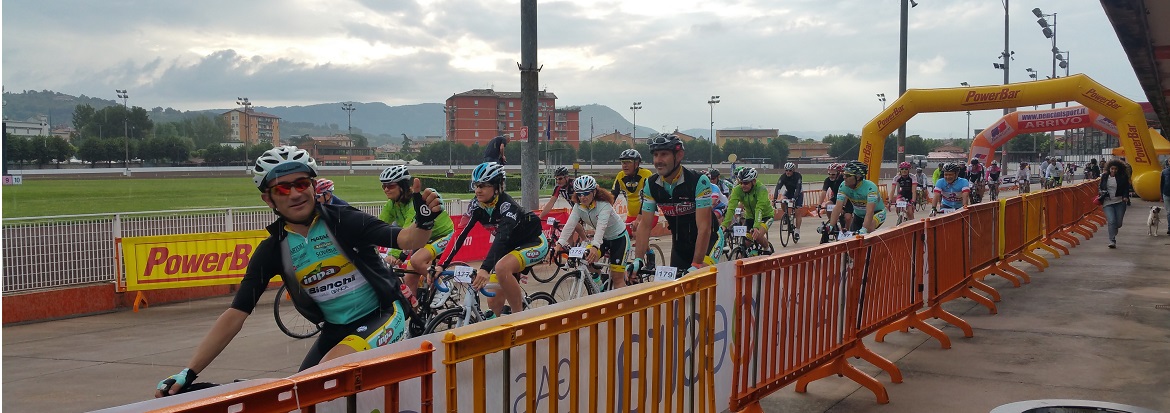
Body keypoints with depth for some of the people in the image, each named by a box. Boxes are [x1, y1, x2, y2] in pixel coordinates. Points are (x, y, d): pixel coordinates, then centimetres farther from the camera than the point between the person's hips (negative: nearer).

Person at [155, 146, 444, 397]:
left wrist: (425, 222, -46)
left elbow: (406, 241, -21)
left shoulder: (342, 220, -13)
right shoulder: (272, 251, -4)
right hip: (336, 328, 5)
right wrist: (189, 373, -13)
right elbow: (235, 315, -6)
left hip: (384, 315, -5)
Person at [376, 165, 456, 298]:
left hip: (442, 234, -8)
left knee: (416, 261, -30)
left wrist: (395, 254, -55)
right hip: (423, 237, 8)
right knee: (409, 279, -2)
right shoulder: (392, 204, -8)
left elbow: (408, 230, -44)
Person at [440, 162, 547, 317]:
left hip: (534, 242, -7)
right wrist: (441, 265, -27)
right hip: (511, 246, 7)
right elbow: (461, 235, -16)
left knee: (502, 268, -36)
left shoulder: (507, 206, -31)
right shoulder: (476, 206, -13)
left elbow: (501, 238, -44)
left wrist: (485, 269, -58)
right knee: (494, 302, -3)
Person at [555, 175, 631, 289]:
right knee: (586, 260, -17)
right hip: (603, 239, 6)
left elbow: (601, 226, -45)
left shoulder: (604, 205, -30)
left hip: (619, 238, -6)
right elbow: (569, 225, -26)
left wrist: (595, 247, -61)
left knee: (617, 277, -7)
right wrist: (560, 243, -42)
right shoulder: (578, 207, -13)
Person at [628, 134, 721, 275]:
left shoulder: (699, 182, -26)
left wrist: (696, 266, -35)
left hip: (708, 240, -5)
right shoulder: (651, 185, -11)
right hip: (679, 244, 5)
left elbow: (704, 228, -29)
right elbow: (644, 225, -10)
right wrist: (637, 260, -22)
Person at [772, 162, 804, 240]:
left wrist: (794, 198, -53)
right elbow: (778, 187, -31)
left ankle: (797, 231, -5)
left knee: (798, 212, -11)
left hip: (798, 193, -3)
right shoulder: (783, 176, -22)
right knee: (782, 200, -28)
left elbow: (798, 188, -38)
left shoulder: (798, 176, -29)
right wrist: (775, 199, -45)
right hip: (788, 192, 3)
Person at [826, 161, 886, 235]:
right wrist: (831, 226, -36)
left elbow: (870, 211, -42)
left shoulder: (870, 187, -34)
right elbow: (838, 208, -25)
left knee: (869, 228, -33)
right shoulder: (844, 186, -21)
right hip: (859, 215, 5)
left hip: (877, 213, -5)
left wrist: (864, 229, -54)